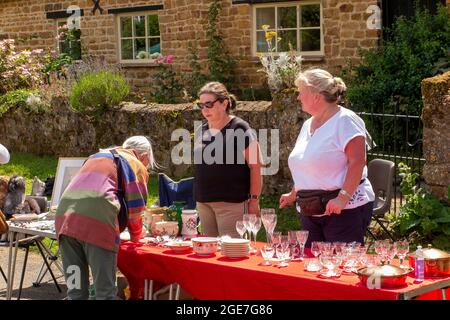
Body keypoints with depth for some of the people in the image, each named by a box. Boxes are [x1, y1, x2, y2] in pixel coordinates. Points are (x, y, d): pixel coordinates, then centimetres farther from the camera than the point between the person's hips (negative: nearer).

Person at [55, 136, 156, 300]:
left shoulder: (96, 156, 33)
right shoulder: (136, 165, 14)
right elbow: (134, 210, 9)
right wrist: (136, 238, 28)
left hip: (64, 218, 6)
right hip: (97, 223, -6)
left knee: (75, 291, 11)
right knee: (105, 291, 1)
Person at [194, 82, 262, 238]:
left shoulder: (240, 129, -7)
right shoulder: (201, 131, 12)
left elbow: (255, 167, -9)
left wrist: (254, 199, -12)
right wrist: (199, 196, 16)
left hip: (232, 203, -7)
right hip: (204, 203, 7)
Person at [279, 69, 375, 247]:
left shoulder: (345, 120, -9)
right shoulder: (308, 125, 16)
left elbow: (357, 162, -18)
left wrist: (343, 197, -25)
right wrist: (294, 195, 27)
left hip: (345, 210, -8)